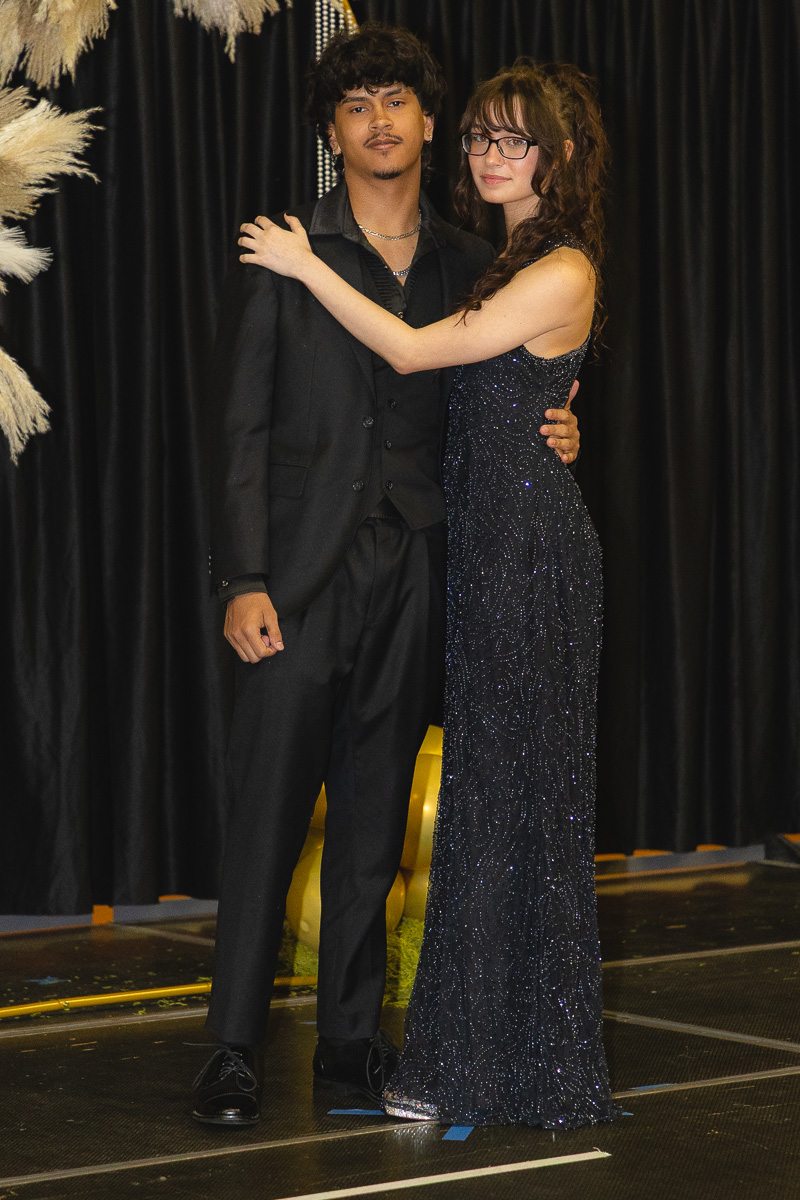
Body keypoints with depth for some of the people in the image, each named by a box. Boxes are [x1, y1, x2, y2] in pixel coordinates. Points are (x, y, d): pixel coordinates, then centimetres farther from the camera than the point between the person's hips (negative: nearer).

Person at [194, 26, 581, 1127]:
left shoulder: (468, 267, 11)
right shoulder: (280, 258, 0)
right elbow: (240, 430, -3)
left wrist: (552, 438, -3)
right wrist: (243, 581, -10)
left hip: (413, 580, 4)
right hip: (300, 574, -3)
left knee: (376, 819, 9)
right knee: (269, 810, -5)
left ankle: (353, 1038, 18)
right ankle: (234, 1050, 2)